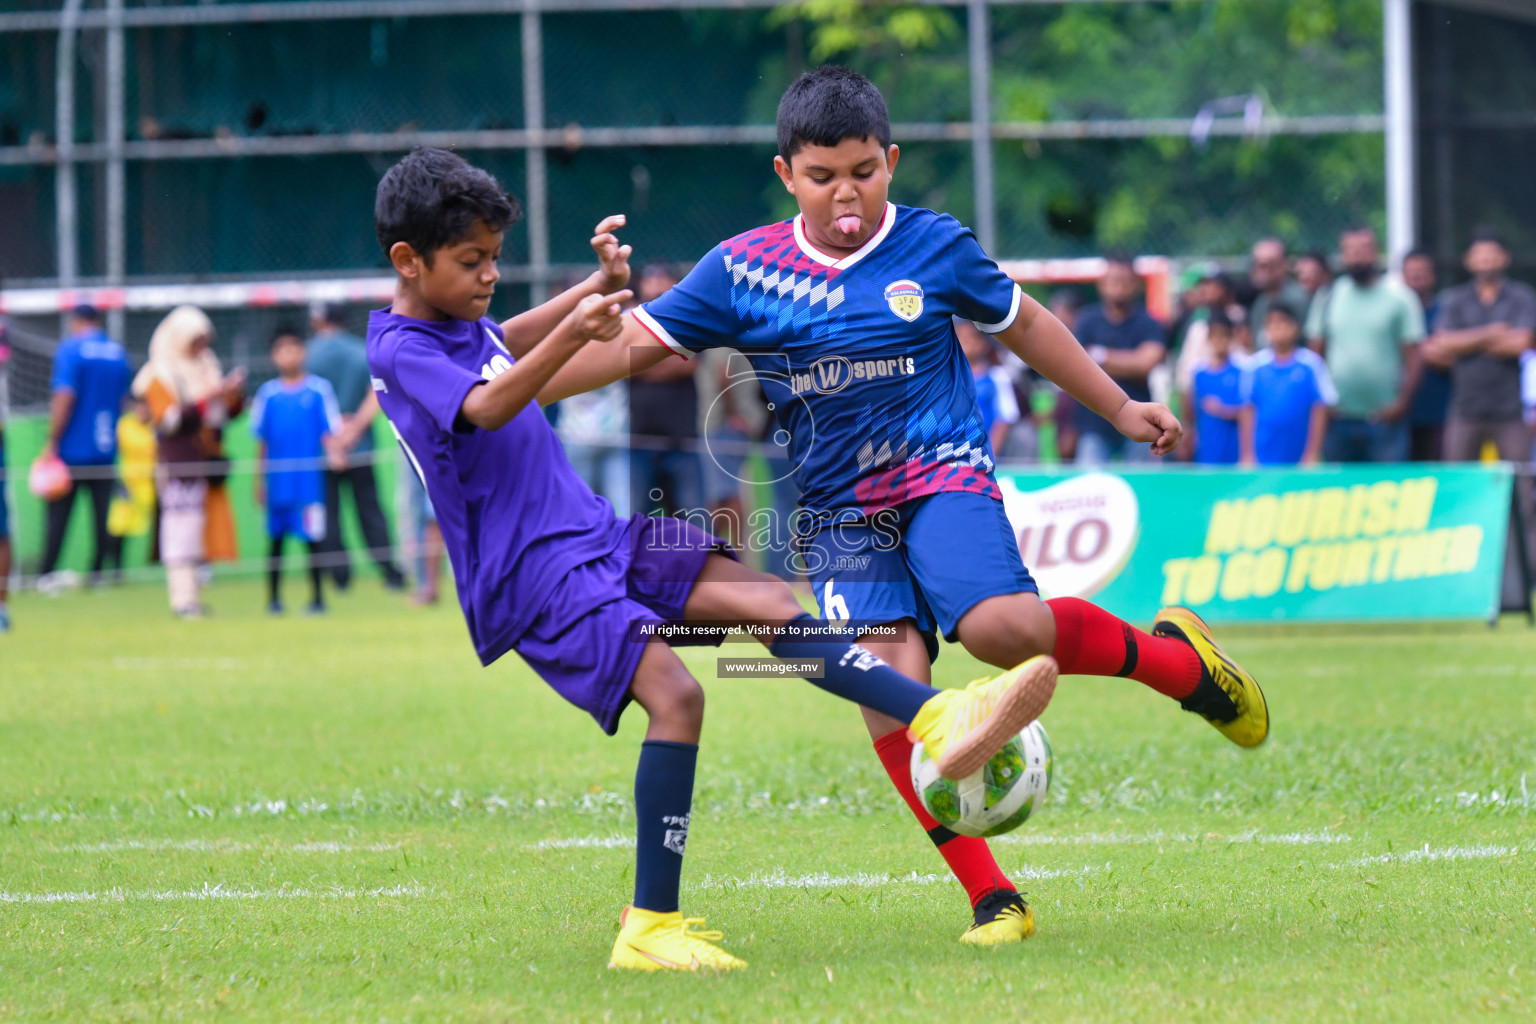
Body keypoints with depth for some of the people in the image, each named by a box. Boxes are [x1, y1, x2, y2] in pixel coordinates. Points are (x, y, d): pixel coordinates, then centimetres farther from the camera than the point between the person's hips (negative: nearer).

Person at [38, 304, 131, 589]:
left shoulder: (70, 349, -8)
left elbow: (65, 397, -16)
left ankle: (46, 574, -3)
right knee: (103, 513, 6)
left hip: (72, 447, -4)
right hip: (106, 448, 4)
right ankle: (98, 573, 5)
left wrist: (52, 441, -14)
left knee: (58, 514, 0)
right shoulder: (118, 353, 8)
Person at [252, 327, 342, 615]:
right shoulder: (268, 393, 7)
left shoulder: (318, 389, 0)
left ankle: (317, 597, 6)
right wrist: (259, 479, 14)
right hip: (277, 480, 2)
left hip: (309, 477, -2)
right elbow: (261, 440, 13)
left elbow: (330, 431, -1)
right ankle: (273, 597, 16)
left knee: (312, 537, -2)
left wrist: (336, 452, -20)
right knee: (275, 537, 7)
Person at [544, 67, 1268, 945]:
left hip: (942, 474, -2)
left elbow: (1023, 323, 15)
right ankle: (993, 900, -13)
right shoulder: (742, 270, 1)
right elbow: (637, 342, 4)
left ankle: (1175, 658, -1)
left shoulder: (935, 247, 0)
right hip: (841, 511, 2)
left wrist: (1118, 407, 21)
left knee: (1002, 626, -29)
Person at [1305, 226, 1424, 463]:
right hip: (1339, 417, 3)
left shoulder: (1398, 297, 1)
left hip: (1384, 416, -3)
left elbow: (1413, 355, -1)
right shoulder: (1330, 297, 9)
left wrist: (1403, 402, -11)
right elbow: (1316, 352, 11)